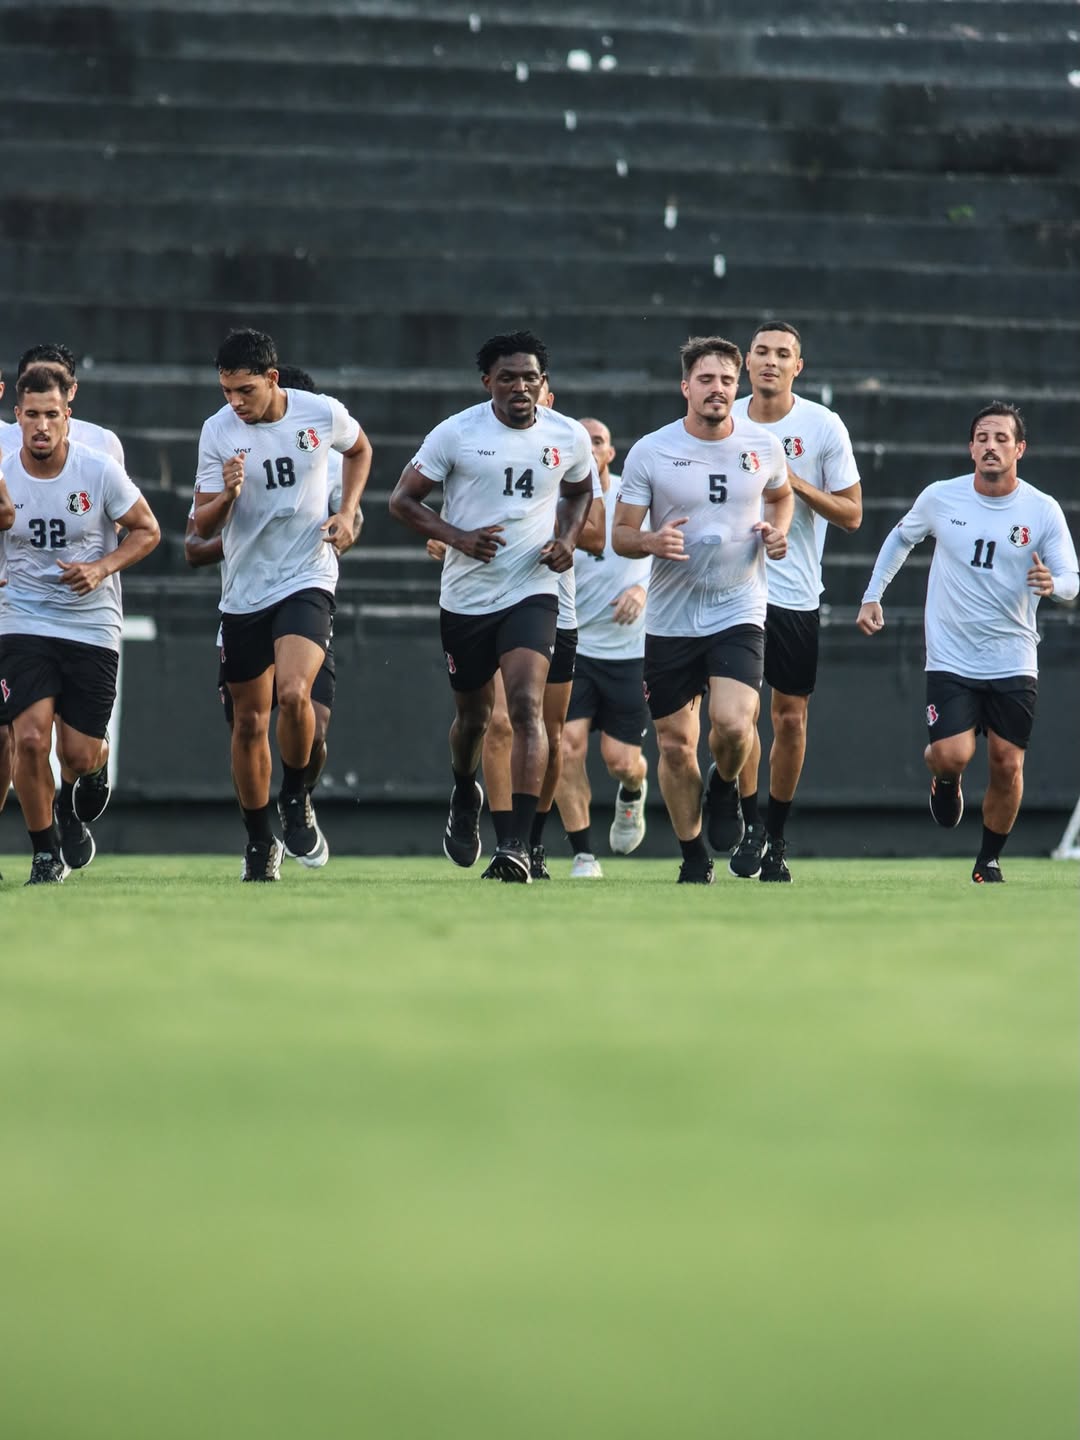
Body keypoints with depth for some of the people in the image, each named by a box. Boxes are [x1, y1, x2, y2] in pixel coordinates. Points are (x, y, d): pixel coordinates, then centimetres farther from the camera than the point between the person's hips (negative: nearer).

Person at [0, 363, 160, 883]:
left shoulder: (99, 470, -9)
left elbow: (147, 530, 1)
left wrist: (103, 567, -15)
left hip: (92, 626, 0)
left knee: (80, 756, -2)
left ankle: (90, 778, 39)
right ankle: (46, 854, 5)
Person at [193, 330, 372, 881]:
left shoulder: (322, 415, -7)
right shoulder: (217, 432, -7)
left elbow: (359, 449, 17)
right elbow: (202, 526, -4)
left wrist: (347, 512, 3)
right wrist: (228, 495, -25)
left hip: (307, 581, -2)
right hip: (243, 592, 2)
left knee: (294, 692, -25)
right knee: (249, 721, 8)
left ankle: (296, 802, -2)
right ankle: (259, 840, 24)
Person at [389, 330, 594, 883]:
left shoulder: (568, 437, 0)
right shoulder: (457, 433, -7)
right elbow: (402, 500, -3)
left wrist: (567, 541, 2)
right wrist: (458, 537, -18)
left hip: (532, 592, -1)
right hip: (466, 595, 1)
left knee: (527, 708, -20)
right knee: (473, 713, 16)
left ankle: (519, 845, -24)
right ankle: (464, 798, 50)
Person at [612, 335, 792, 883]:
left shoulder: (763, 446, 0)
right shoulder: (649, 452, -5)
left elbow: (780, 494, 23)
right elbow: (620, 535, -1)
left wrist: (777, 530, 2)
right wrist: (652, 540, -22)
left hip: (739, 612, 0)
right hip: (670, 619, 0)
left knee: (733, 724, -21)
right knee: (675, 745, 3)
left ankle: (725, 787, 14)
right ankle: (693, 857, 21)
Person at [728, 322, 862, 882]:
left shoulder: (824, 427, -3)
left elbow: (851, 514, -2)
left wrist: (797, 485, -15)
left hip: (797, 593, 0)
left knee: (791, 715, 6)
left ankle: (776, 836, 19)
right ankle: (750, 823, -2)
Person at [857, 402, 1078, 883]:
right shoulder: (940, 498, -2)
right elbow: (901, 538, 17)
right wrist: (872, 596, 12)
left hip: (1013, 663, 0)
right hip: (950, 659, 0)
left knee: (1006, 767, -1)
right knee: (953, 755, -18)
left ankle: (989, 861, 21)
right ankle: (944, 779, 20)